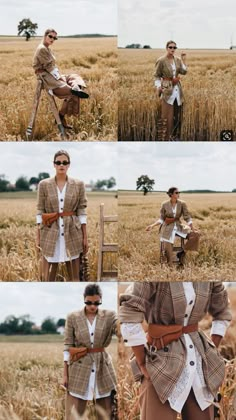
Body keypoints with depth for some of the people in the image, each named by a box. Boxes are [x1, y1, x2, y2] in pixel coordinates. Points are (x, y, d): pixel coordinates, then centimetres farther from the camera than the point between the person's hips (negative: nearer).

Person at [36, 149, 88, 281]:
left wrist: (85, 236, 1)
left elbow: (82, 211, 3)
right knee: (48, 274, 1)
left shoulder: (78, 184, 3)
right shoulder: (44, 184, 2)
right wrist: (38, 235, 1)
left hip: (72, 232, 1)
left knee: (75, 275, 4)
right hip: (50, 233, 0)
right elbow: (40, 211, 4)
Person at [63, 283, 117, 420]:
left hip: (103, 368, 1)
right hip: (79, 369, -1)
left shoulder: (110, 316, 2)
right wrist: (65, 374, 0)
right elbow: (68, 347, 3)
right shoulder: (73, 317, 1)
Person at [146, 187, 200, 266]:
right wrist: (152, 225, -11)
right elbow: (162, 219, 3)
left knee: (195, 234, -19)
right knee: (168, 249, -19)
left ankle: (182, 253, -9)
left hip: (178, 226, 2)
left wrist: (192, 229, -15)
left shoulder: (182, 204, -2)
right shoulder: (164, 205, -4)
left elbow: (187, 218, -3)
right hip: (168, 228, -2)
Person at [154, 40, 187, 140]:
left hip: (177, 89, 5)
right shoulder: (161, 60, -6)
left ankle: (174, 135, 20)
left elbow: (183, 72, 1)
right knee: (167, 114, -7)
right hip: (167, 89, -5)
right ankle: (166, 136, -1)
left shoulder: (178, 60, 9)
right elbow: (156, 75, -2)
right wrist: (158, 86, -14)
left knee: (177, 113, 8)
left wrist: (184, 60, -2)